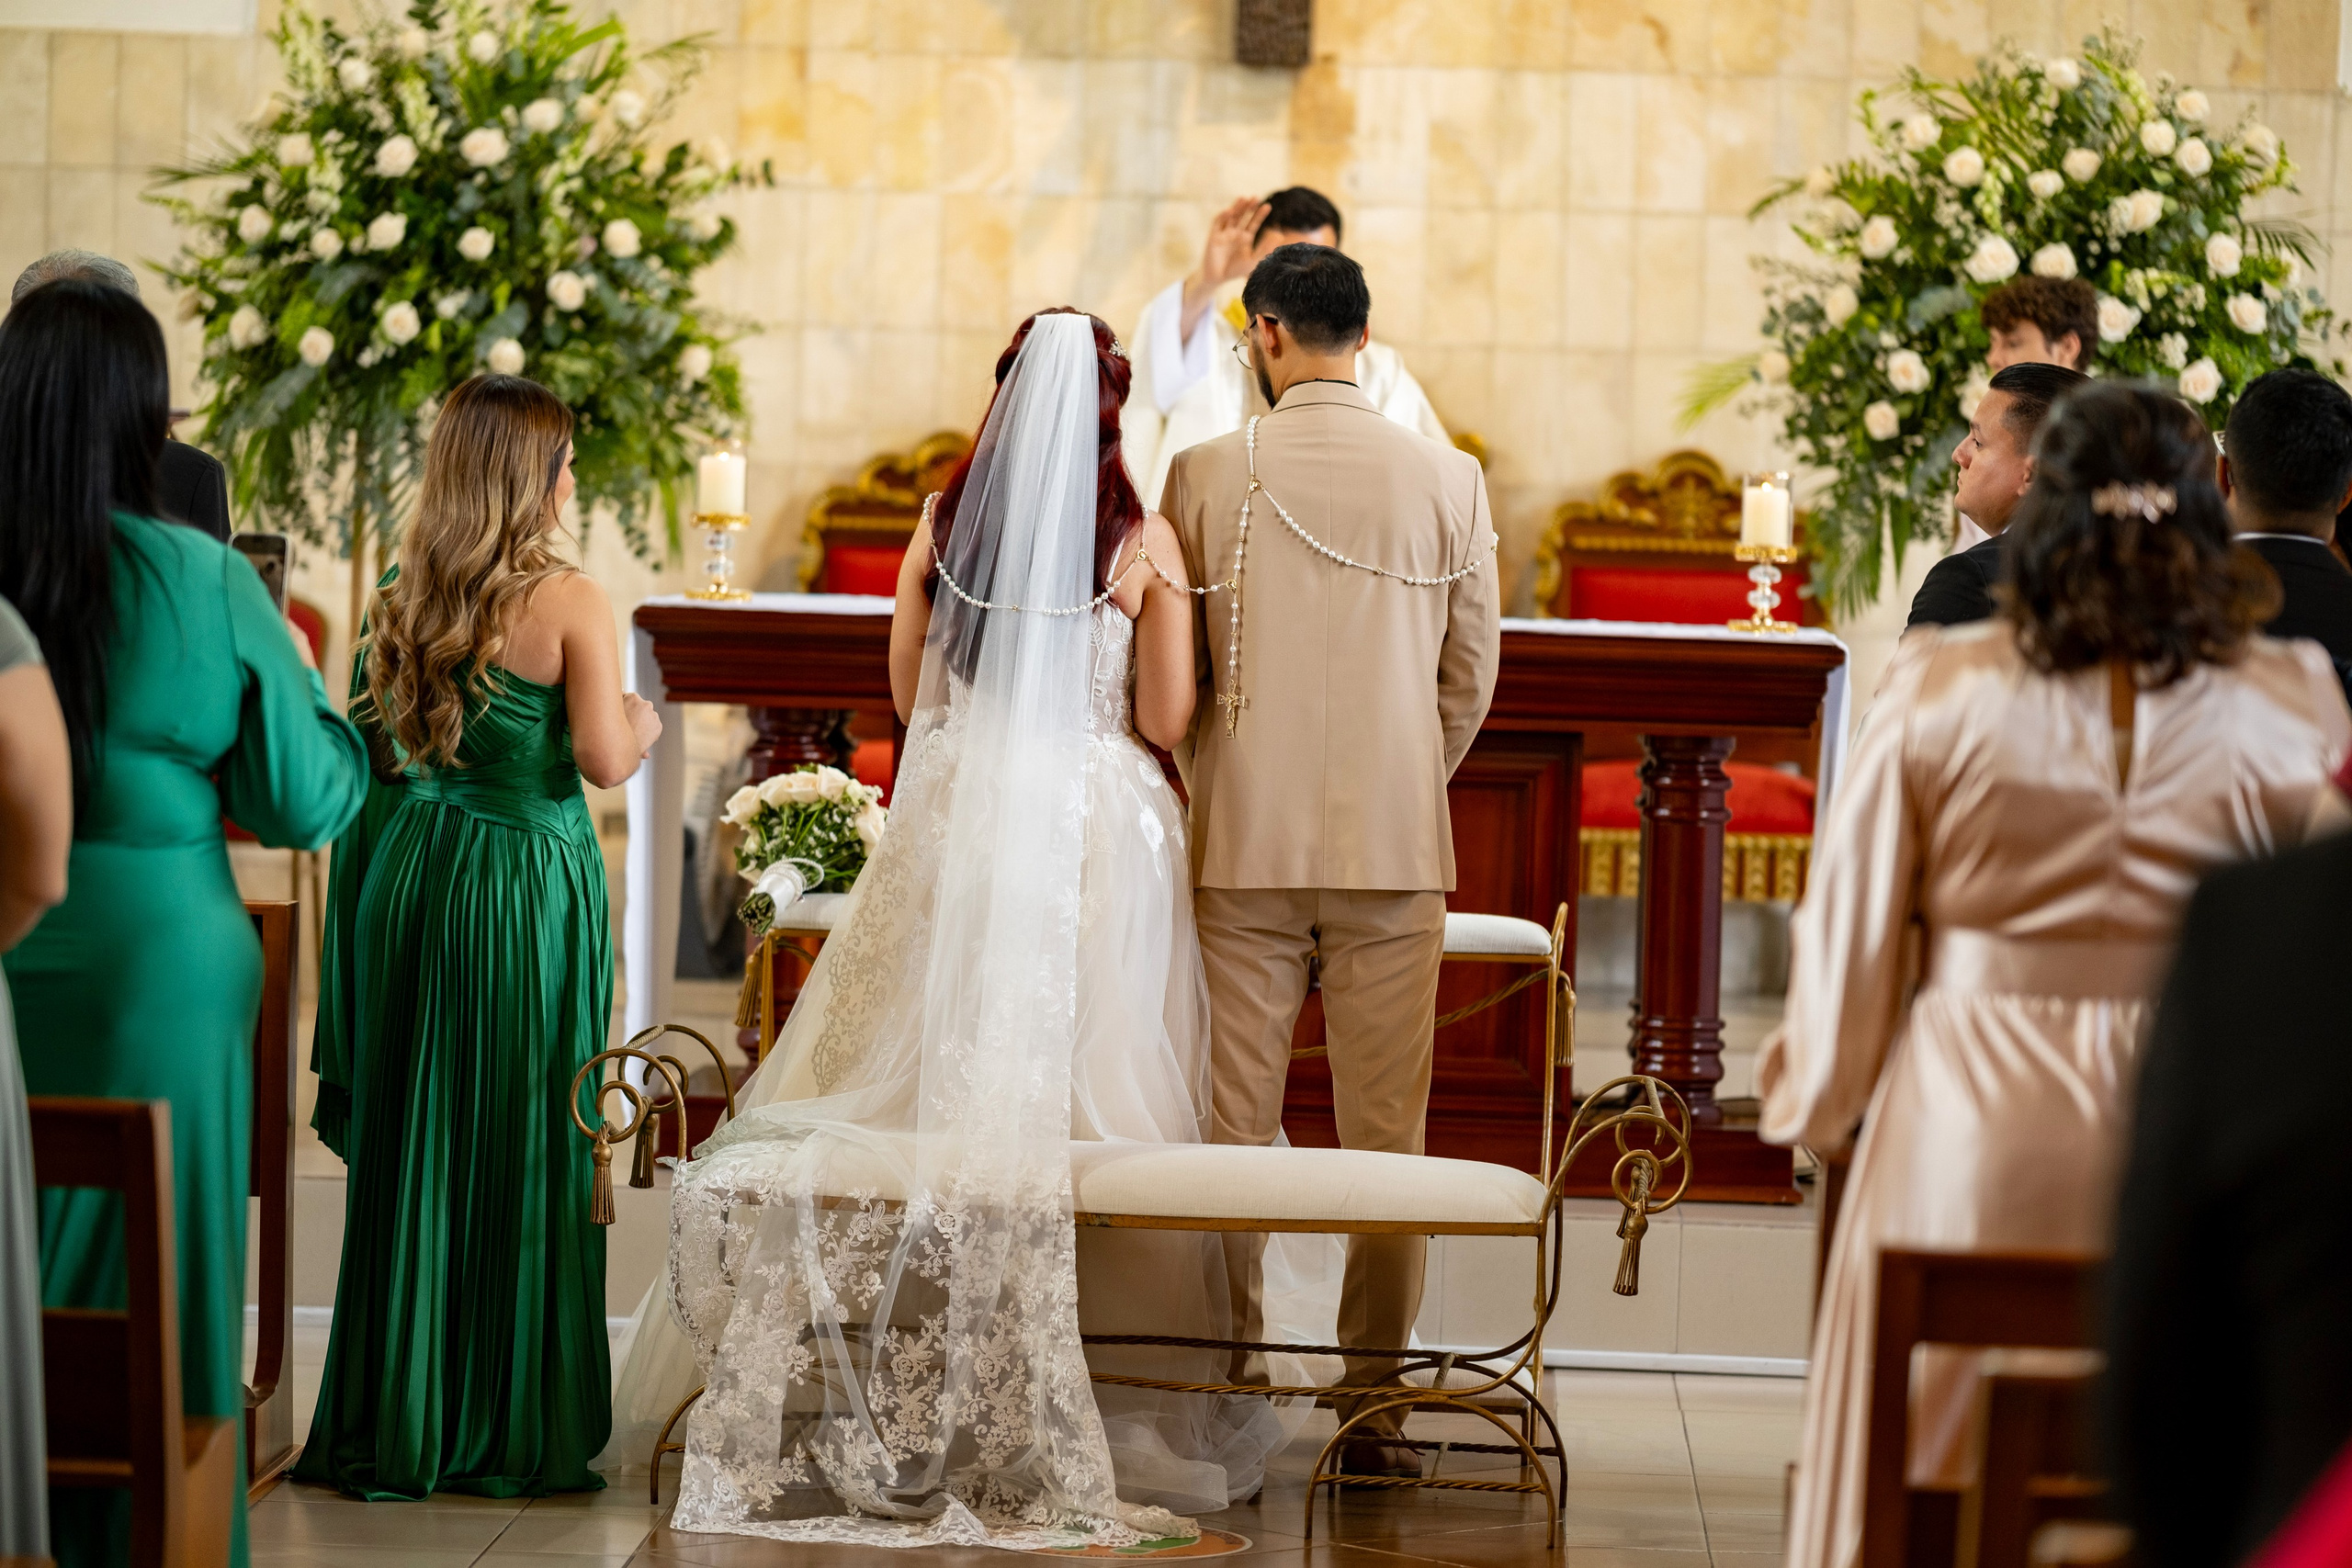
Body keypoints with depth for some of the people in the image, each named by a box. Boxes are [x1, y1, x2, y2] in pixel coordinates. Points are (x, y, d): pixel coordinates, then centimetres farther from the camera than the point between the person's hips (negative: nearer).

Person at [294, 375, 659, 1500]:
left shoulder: (399, 600, 3)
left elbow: (367, 752, 7)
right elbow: (605, 761, -15)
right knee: (524, 1151, 4)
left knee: (406, 1146, 11)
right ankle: (512, 1432, 9)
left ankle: (393, 1423, 16)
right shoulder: (570, 603, -13)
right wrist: (642, 724, 4)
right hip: (527, 885, -5)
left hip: (407, 876, 5)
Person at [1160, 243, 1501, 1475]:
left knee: (1234, 1129, 6)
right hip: (1396, 842, 0)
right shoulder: (1449, 479, -1)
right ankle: (1372, 1404, 7)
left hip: (1244, 839, 0)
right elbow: (1473, 671, 6)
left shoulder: (1207, 473, -3)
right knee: (1385, 1136, 5)